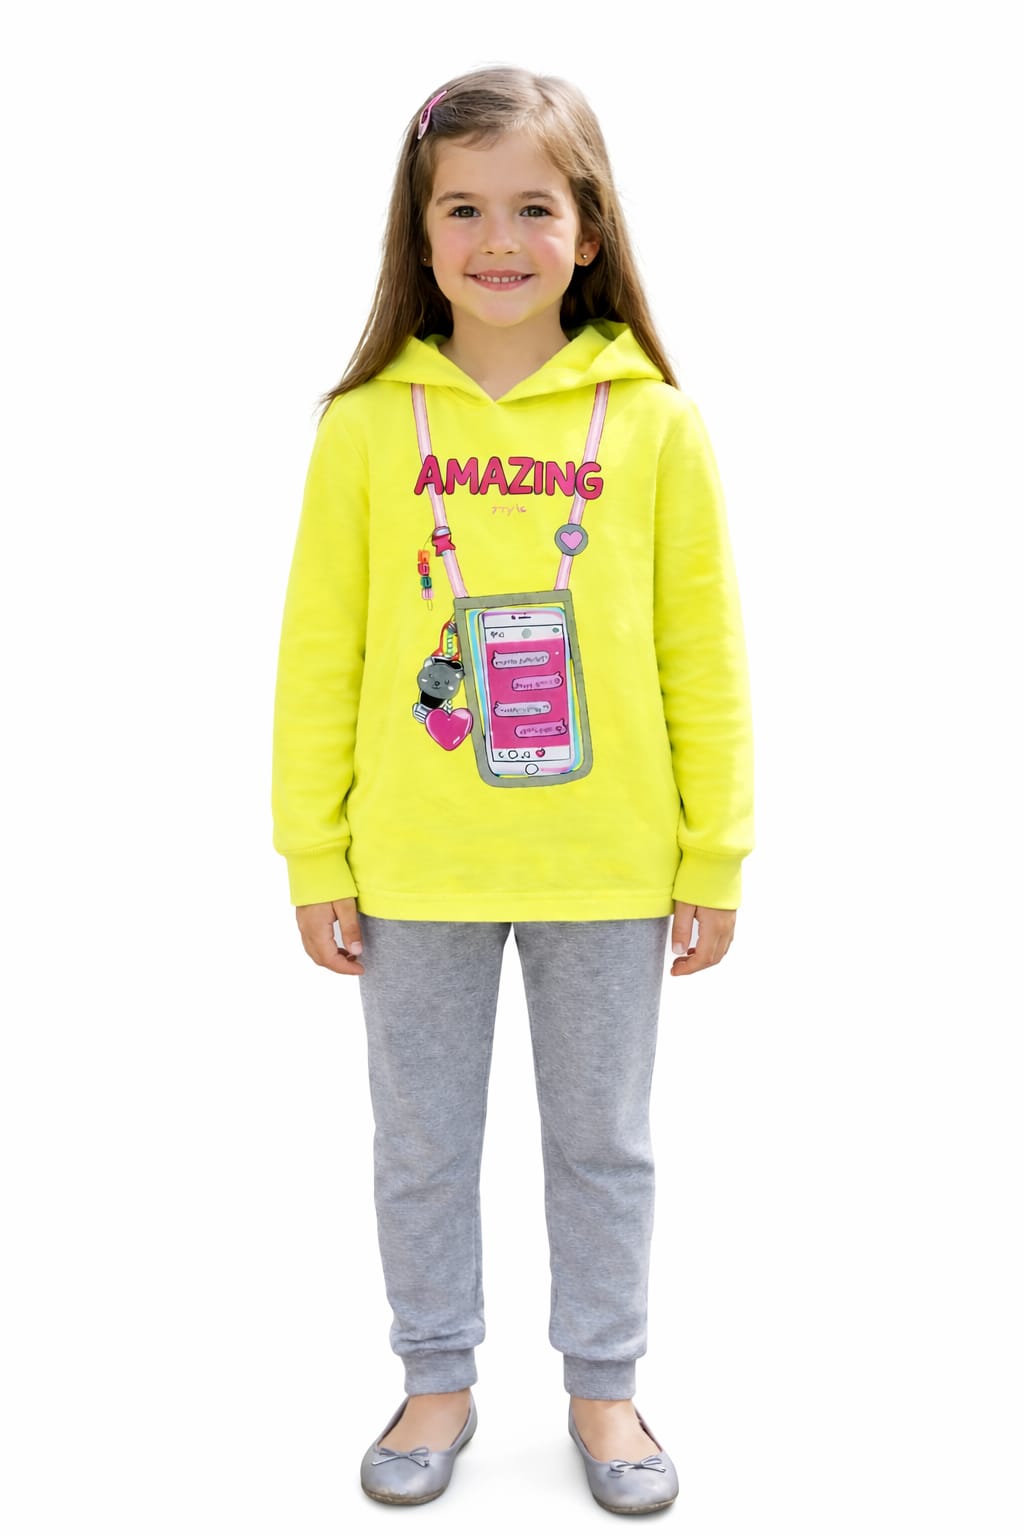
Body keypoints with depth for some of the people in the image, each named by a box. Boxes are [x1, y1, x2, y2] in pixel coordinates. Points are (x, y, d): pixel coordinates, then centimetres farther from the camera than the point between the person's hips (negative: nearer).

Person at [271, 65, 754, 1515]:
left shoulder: (655, 423, -4)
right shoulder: (368, 425, -3)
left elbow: (703, 655, -1)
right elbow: (320, 654, 0)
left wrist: (715, 856, -1)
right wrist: (315, 859, -1)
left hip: (607, 863, 0)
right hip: (415, 866, 1)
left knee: (603, 1142, 15)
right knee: (422, 1144, 15)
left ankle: (604, 1386, 35)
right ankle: (439, 1380, 36)